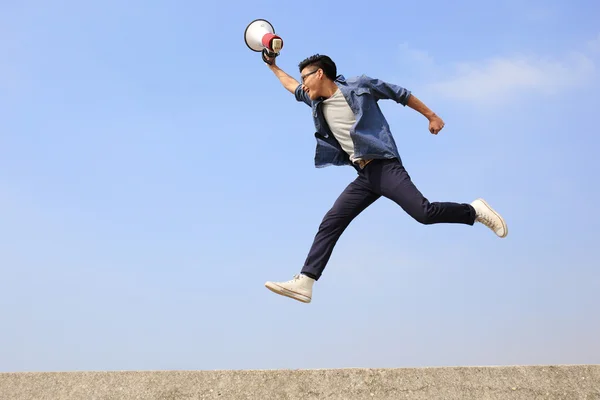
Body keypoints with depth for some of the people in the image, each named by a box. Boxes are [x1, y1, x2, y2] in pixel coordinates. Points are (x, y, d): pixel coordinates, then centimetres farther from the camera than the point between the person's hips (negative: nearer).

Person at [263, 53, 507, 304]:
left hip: (384, 167, -6)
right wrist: (273, 66, 41)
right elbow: (292, 86, 37)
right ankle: (304, 282, -6)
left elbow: (401, 94, 9)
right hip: (364, 176, 6)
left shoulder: (359, 86, -1)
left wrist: (431, 116, 11)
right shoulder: (317, 102, 16)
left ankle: (474, 211, 1)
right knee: (330, 224, -4)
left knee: (424, 213, -22)